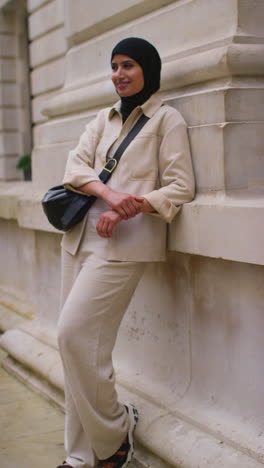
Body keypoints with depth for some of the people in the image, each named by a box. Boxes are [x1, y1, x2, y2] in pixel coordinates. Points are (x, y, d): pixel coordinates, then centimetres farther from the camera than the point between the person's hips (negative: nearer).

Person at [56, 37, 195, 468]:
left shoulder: (167, 119, 2)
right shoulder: (104, 119, 19)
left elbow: (180, 187, -6)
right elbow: (76, 163, 6)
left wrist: (125, 210, -19)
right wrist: (108, 193, -15)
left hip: (124, 242, -6)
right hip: (81, 236, 6)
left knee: (75, 335, -15)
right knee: (76, 342, 3)